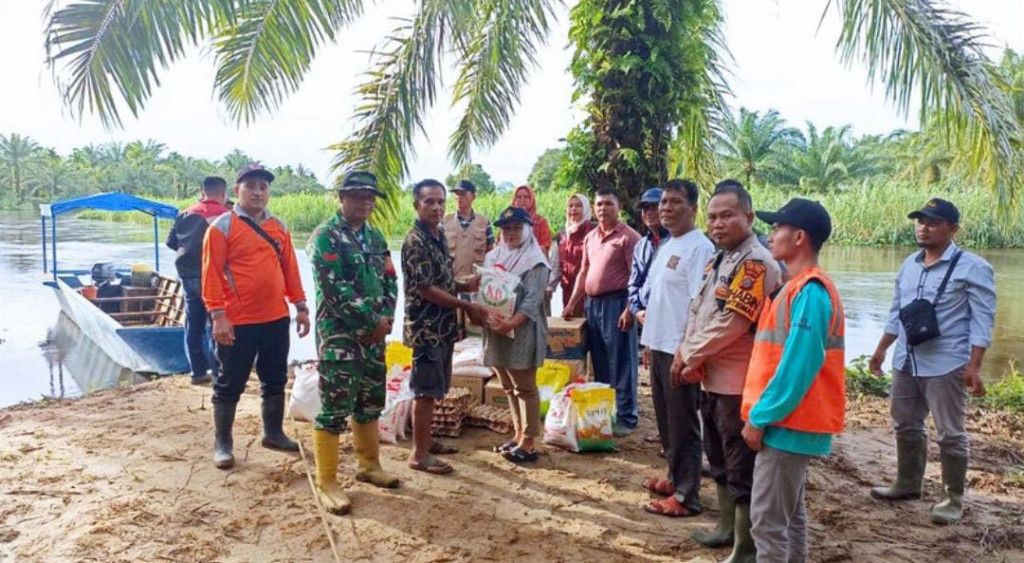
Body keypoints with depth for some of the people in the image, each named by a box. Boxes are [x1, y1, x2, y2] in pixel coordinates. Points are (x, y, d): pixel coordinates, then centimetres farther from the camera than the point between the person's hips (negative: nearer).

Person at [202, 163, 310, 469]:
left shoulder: (279, 227, 9)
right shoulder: (221, 227, -6)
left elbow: (290, 268, 12)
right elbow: (211, 273, -10)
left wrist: (300, 306, 8)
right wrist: (218, 315, -17)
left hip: (276, 319, 5)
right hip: (238, 322, -5)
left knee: (275, 379, 16)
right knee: (230, 384, 6)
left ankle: (273, 433, 32)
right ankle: (222, 444, 19)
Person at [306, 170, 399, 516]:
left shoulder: (375, 237, 13)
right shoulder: (325, 236, -10)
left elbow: (390, 280, 13)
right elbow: (336, 289, -18)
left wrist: (386, 318, -4)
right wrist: (372, 322, -15)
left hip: (373, 333, 7)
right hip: (338, 334, -7)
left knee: (371, 402, 16)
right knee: (335, 408, -5)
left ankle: (369, 465, 31)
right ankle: (326, 482, 5)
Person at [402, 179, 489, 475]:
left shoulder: (439, 236, 12)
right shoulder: (416, 241, -17)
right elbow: (425, 289, -21)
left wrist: (467, 286, 5)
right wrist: (467, 306, -18)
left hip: (443, 326, 9)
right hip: (426, 327, -9)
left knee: (434, 388, 17)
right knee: (425, 390, -2)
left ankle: (425, 440, 31)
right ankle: (419, 454, 7)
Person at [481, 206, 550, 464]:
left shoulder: (534, 261, -7)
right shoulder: (494, 257, 15)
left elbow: (533, 298, -16)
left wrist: (511, 323, -27)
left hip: (522, 332, -7)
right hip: (496, 331, 7)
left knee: (525, 387, -2)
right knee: (509, 387, 13)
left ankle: (528, 443, 3)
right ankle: (519, 435, 24)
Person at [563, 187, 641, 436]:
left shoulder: (628, 236, -8)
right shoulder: (590, 237, 15)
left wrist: (629, 309, -20)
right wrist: (571, 304, 15)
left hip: (616, 302, -7)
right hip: (592, 303, 7)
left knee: (620, 363, -2)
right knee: (599, 362, 14)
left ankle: (625, 417, 6)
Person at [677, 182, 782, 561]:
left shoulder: (756, 263, -18)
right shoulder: (718, 260, 13)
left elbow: (730, 322, -24)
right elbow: (697, 309, 15)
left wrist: (688, 357, -12)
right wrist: (687, 354, -1)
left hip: (738, 383, -10)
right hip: (713, 378, 10)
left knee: (742, 469, 1)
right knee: (719, 460, 23)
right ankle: (726, 527, 40)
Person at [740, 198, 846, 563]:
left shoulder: (809, 290, -18)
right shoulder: (798, 286, 13)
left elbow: (798, 364, -23)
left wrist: (760, 418, -18)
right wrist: (762, 413, 17)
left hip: (787, 423, -10)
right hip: (791, 421, 10)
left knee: (768, 519, -4)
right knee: (790, 514, 17)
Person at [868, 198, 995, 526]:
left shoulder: (972, 267, -9)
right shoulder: (909, 264, 10)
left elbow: (982, 321, -12)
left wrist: (974, 367, -18)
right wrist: (881, 350, 19)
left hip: (946, 367, -6)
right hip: (906, 363, 7)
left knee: (950, 435, 4)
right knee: (906, 427, 16)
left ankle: (953, 499, 19)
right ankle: (908, 485, 33)